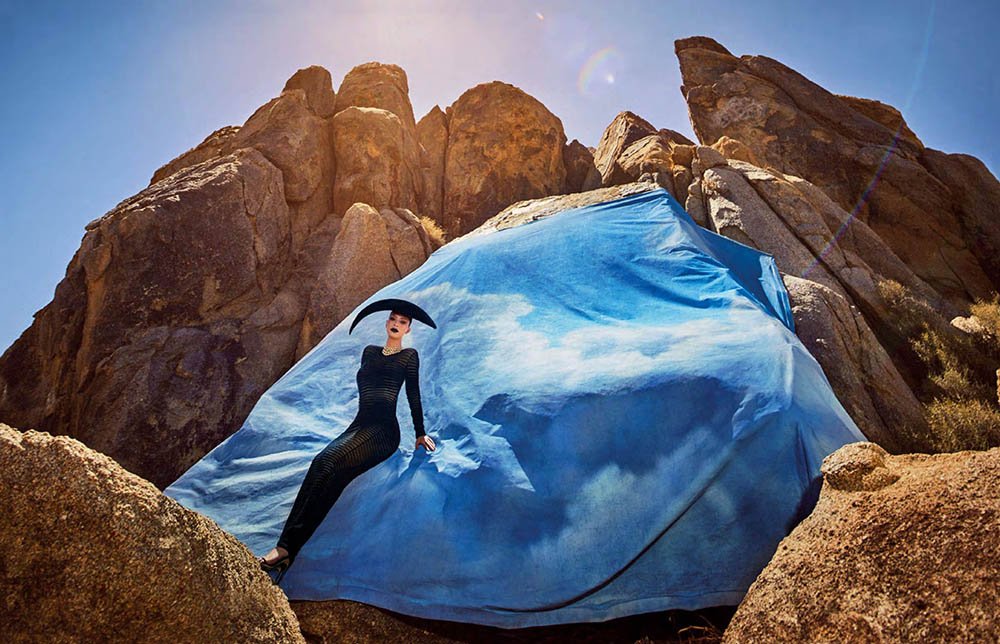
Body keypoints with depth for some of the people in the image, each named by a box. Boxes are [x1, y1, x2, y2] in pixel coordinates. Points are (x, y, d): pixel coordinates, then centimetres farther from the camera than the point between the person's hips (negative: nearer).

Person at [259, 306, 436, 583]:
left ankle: (286, 548, -32)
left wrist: (420, 434, 9)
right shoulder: (370, 351, 24)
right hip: (359, 424, 5)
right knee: (321, 464, -25)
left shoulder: (410, 355, 9)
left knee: (328, 462, -28)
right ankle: (284, 547, -33)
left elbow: (413, 395, 9)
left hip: (383, 430, -5)